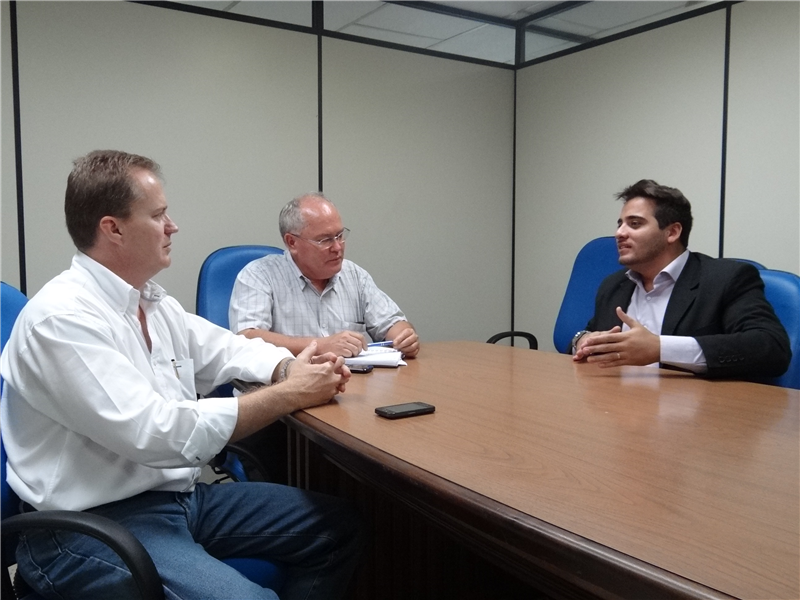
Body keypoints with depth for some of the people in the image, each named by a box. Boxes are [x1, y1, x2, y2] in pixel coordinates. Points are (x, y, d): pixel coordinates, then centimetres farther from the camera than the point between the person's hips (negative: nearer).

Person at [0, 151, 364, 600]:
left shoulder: (153, 300, 7)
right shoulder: (61, 317, -20)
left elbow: (223, 347, 17)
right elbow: (155, 433, -28)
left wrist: (290, 368, -6)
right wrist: (289, 395, -22)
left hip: (180, 494, 9)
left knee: (339, 527, 6)